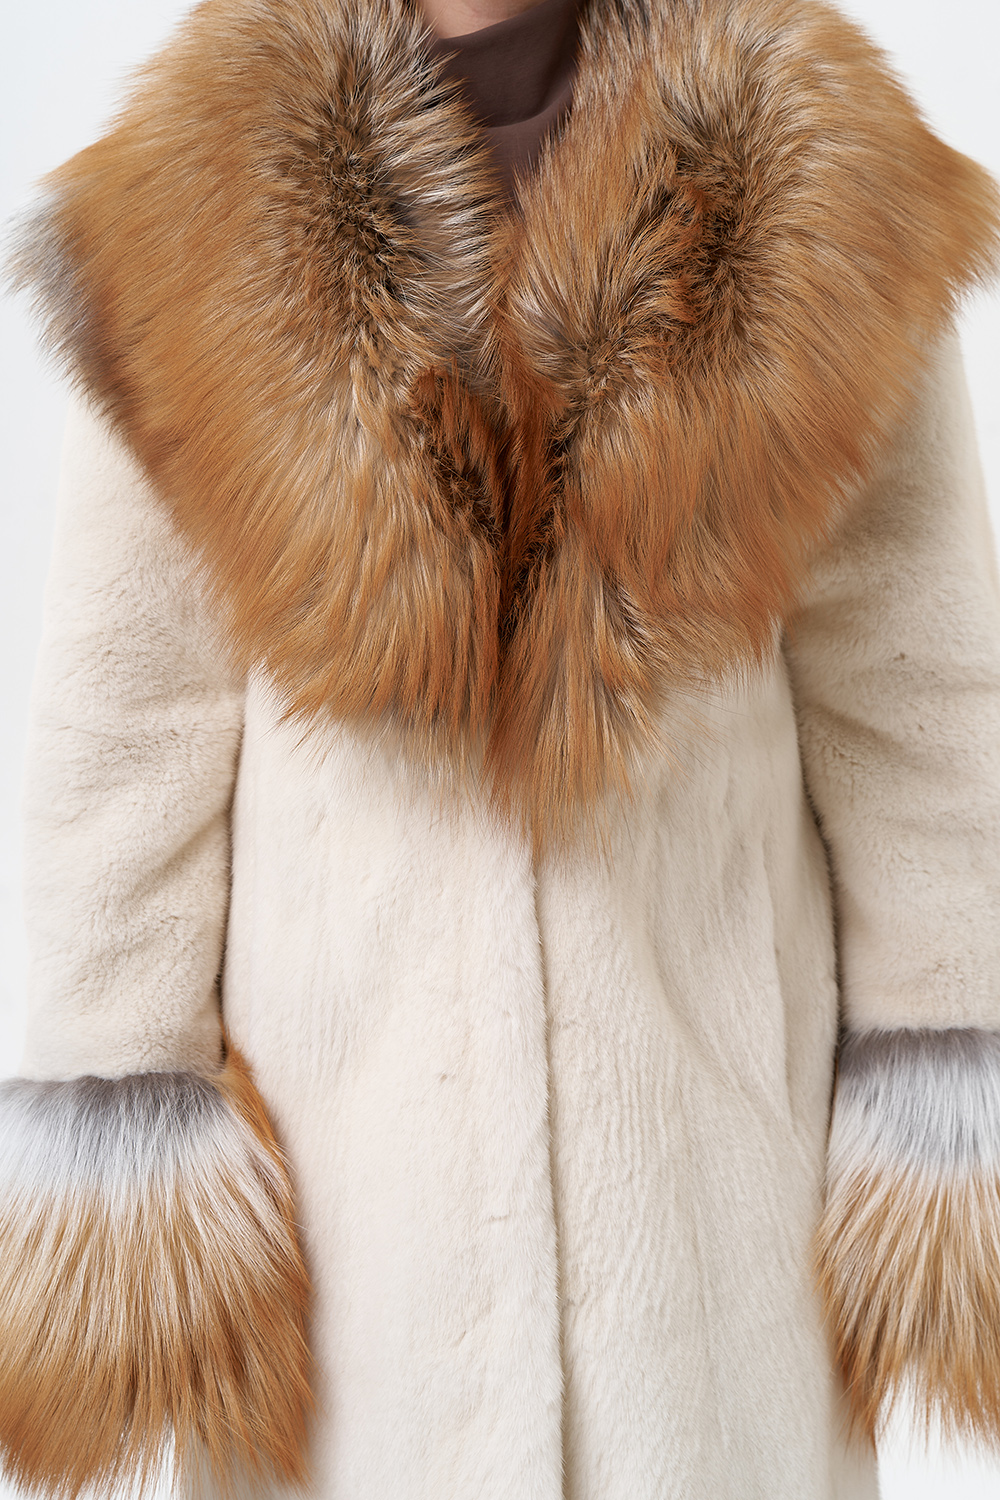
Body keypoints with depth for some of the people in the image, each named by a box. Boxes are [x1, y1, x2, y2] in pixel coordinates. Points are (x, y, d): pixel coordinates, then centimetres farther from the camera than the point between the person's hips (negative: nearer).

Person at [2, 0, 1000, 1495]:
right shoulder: (212, 220, -5)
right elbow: (123, 733, -4)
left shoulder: (806, 200, -4)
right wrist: (125, 1161, -3)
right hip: (345, 1095, 0)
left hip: (711, 1101, 1)